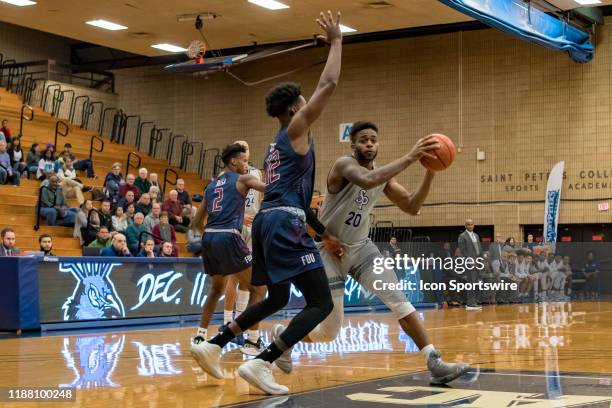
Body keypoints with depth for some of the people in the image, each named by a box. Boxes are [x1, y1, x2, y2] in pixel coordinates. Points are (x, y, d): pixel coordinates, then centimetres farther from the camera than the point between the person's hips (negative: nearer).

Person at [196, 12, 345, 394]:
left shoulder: (276, 146, 26)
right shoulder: (296, 129, 1)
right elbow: (329, 85, -7)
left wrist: (325, 235, 30)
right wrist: (336, 40, 5)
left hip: (267, 219, 10)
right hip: (285, 222, -10)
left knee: (277, 299, 24)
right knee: (321, 303, -10)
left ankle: (214, 344, 18)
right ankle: (261, 363, -20)